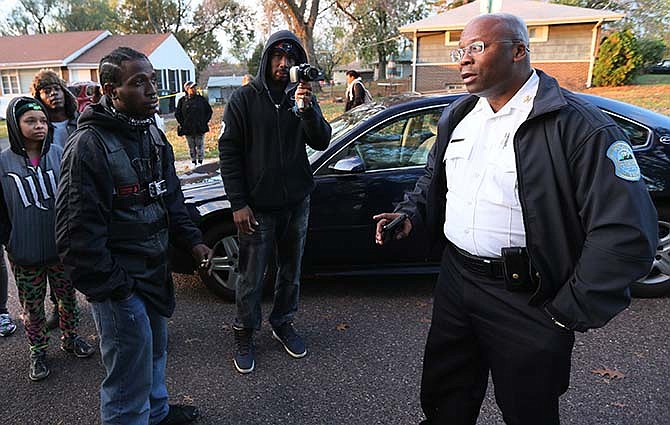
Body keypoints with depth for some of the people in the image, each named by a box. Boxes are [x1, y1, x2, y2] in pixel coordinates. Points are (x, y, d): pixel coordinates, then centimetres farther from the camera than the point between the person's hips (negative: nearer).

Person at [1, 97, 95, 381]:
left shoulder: (59, 155, -4)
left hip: (62, 248, 1)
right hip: (25, 255, -1)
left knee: (68, 298, 17)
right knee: (32, 306, 13)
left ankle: (70, 338, 39)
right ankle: (38, 352, 32)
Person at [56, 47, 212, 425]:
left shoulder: (151, 132, 6)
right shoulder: (89, 145, -21)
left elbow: (171, 196, 16)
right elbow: (77, 231, -21)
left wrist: (192, 239, 6)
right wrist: (111, 287, -19)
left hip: (155, 269, 9)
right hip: (120, 284, -9)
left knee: (156, 349, 26)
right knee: (131, 373, 4)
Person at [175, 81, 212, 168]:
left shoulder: (201, 99, 2)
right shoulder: (182, 101, 1)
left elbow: (209, 111, 9)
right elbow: (177, 114, 9)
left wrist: (205, 122, 1)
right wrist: (182, 124, 0)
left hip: (200, 128, 0)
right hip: (188, 128, 0)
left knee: (200, 145, 2)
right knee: (191, 147, 7)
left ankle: (200, 162, 11)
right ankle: (193, 162, 16)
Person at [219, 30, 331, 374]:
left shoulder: (301, 96, 5)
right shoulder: (244, 98, -4)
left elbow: (321, 142, -5)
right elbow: (228, 151, -6)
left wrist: (307, 109, -24)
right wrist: (238, 203, -11)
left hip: (296, 202, 4)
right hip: (257, 206, -3)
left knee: (291, 270, 16)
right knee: (251, 277, 4)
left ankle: (283, 323, 36)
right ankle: (244, 334, 24)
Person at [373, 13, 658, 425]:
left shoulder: (580, 126, -16)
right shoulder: (458, 116, 7)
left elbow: (626, 233, -19)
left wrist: (569, 314, -15)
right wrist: (410, 212, 1)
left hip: (526, 299, -5)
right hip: (455, 279, 6)